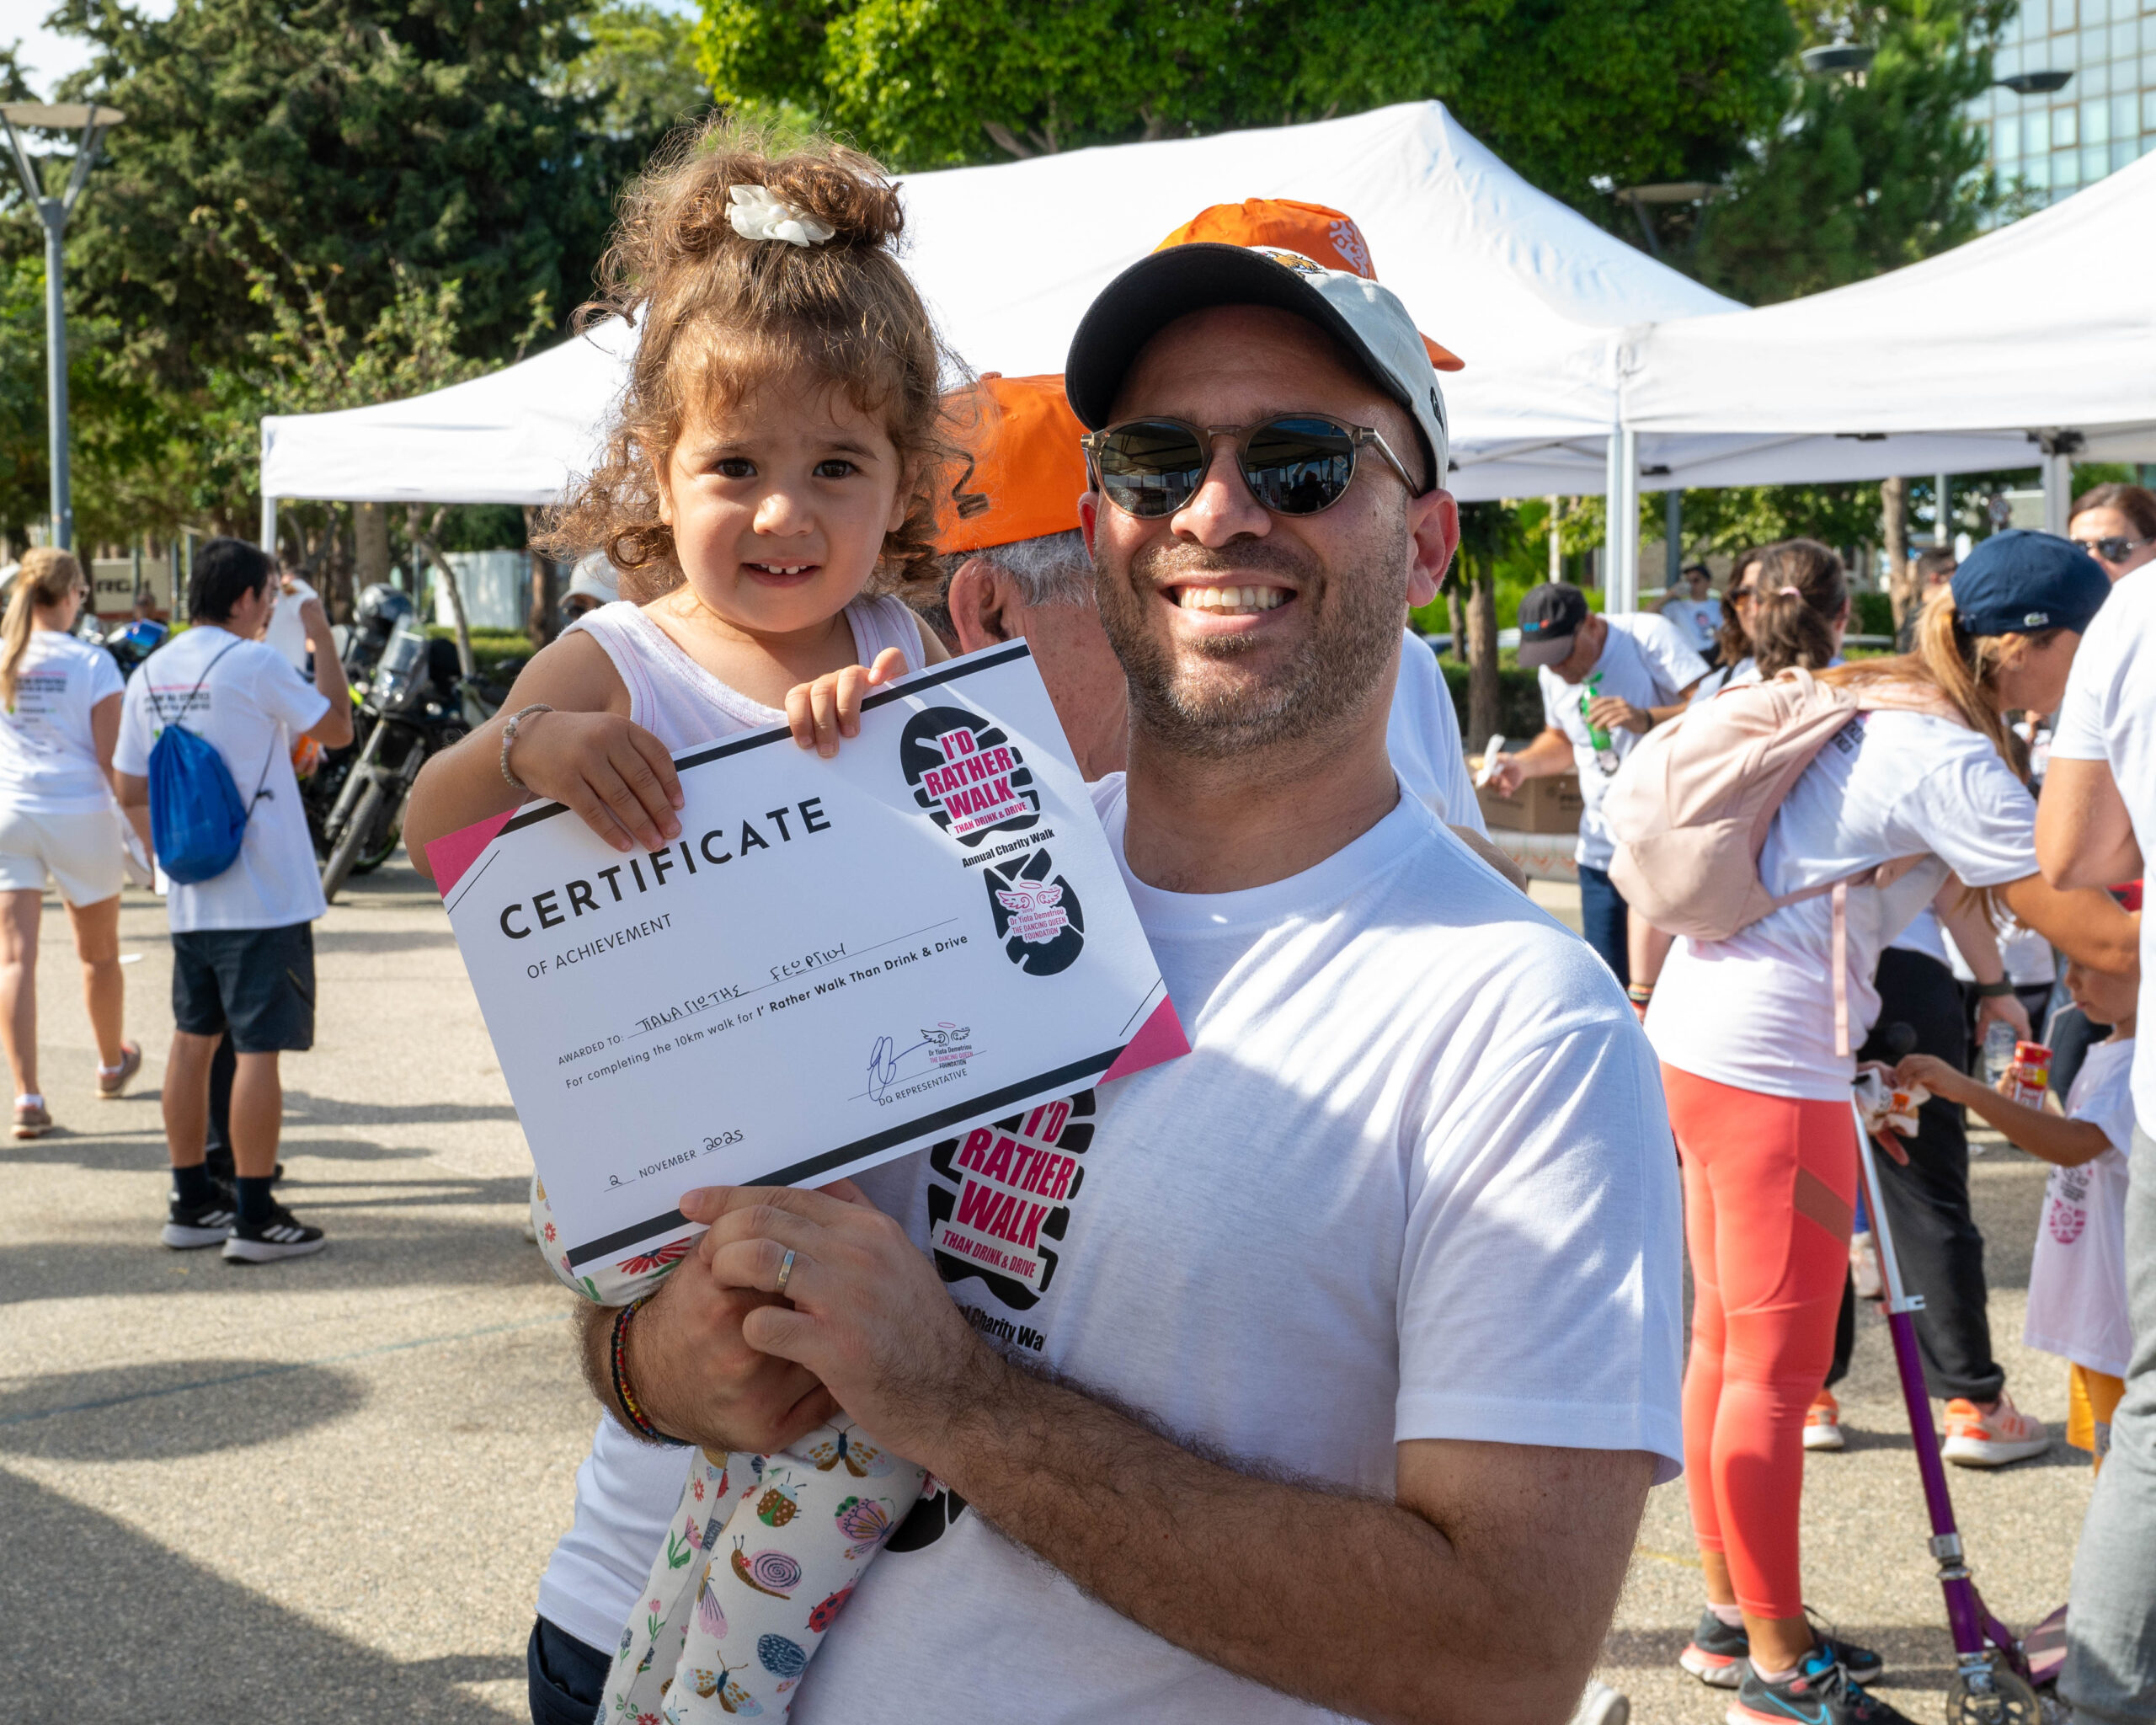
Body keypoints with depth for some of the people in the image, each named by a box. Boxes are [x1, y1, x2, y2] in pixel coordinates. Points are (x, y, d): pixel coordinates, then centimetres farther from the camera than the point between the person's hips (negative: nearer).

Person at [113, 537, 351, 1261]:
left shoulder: (150, 672, 8)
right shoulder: (255, 664, -13)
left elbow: (131, 791, 11)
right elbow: (337, 728, -1)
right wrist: (322, 636, 5)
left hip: (190, 895, 7)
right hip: (266, 895, -7)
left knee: (194, 1039, 14)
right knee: (258, 1047, -3)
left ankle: (191, 1204, 21)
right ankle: (254, 1218, 1)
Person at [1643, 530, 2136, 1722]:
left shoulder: (1872, 705, 13)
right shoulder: (1950, 758, -16)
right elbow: (2084, 929, -16)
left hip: (1697, 1037, 10)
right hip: (1769, 1063, -10)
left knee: (1727, 1344, 17)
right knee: (1778, 1370, -1)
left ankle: (1730, 1616, 28)